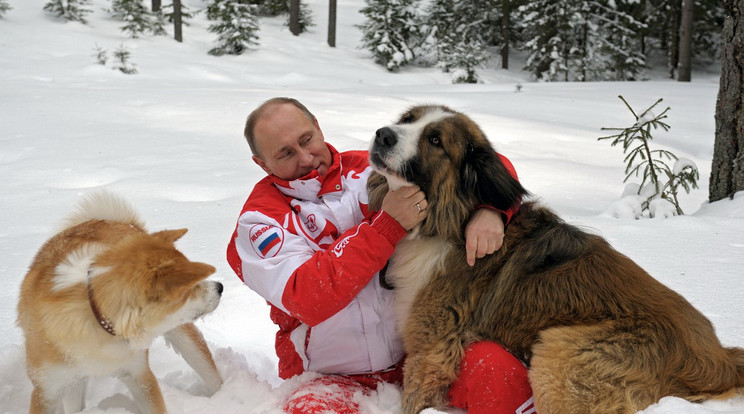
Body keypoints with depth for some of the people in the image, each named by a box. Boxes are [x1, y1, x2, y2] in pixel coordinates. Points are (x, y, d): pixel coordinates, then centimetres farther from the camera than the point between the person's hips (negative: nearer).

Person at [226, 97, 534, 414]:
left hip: (419, 353, 2)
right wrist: (388, 225, -25)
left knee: (497, 367, -27)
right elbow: (308, 301, -20)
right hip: (333, 378, -1)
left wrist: (489, 211, -20)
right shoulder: (259, 220, -3)